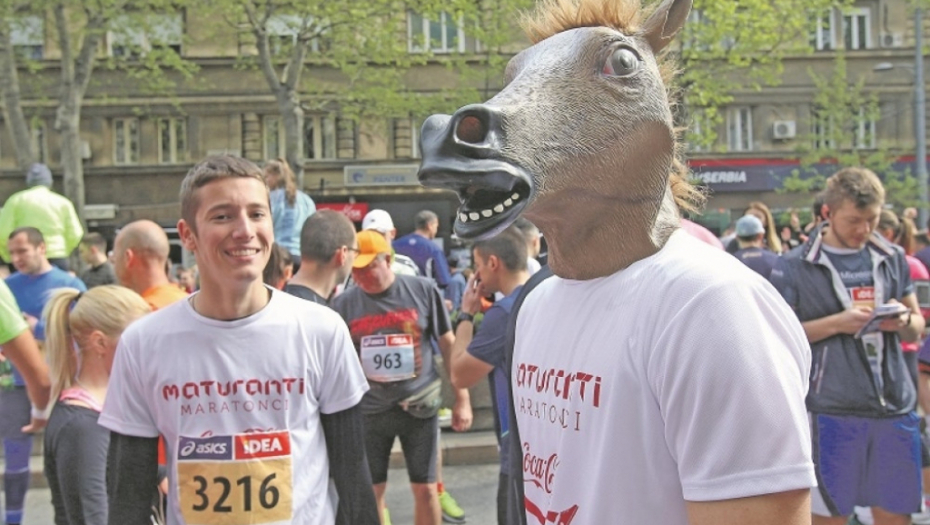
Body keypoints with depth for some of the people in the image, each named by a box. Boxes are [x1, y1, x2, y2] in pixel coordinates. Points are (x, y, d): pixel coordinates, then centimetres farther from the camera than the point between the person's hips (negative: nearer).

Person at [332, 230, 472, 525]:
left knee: (425, 489, 6)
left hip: (419, 407, -1)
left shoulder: (423, 291, -6)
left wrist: (462, 399, 2)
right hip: (369, 410, 1)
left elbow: (448, 345, 2)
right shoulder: (344, 304, -3)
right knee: (371, 490, 9)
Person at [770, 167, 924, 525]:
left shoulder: (892, 258, 10)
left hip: (895, 406, 4)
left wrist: (903, 320, -7)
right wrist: (836, 324, -16)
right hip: (831, 411, -4)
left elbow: (916, 330, 17)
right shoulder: (795, 267, -3)